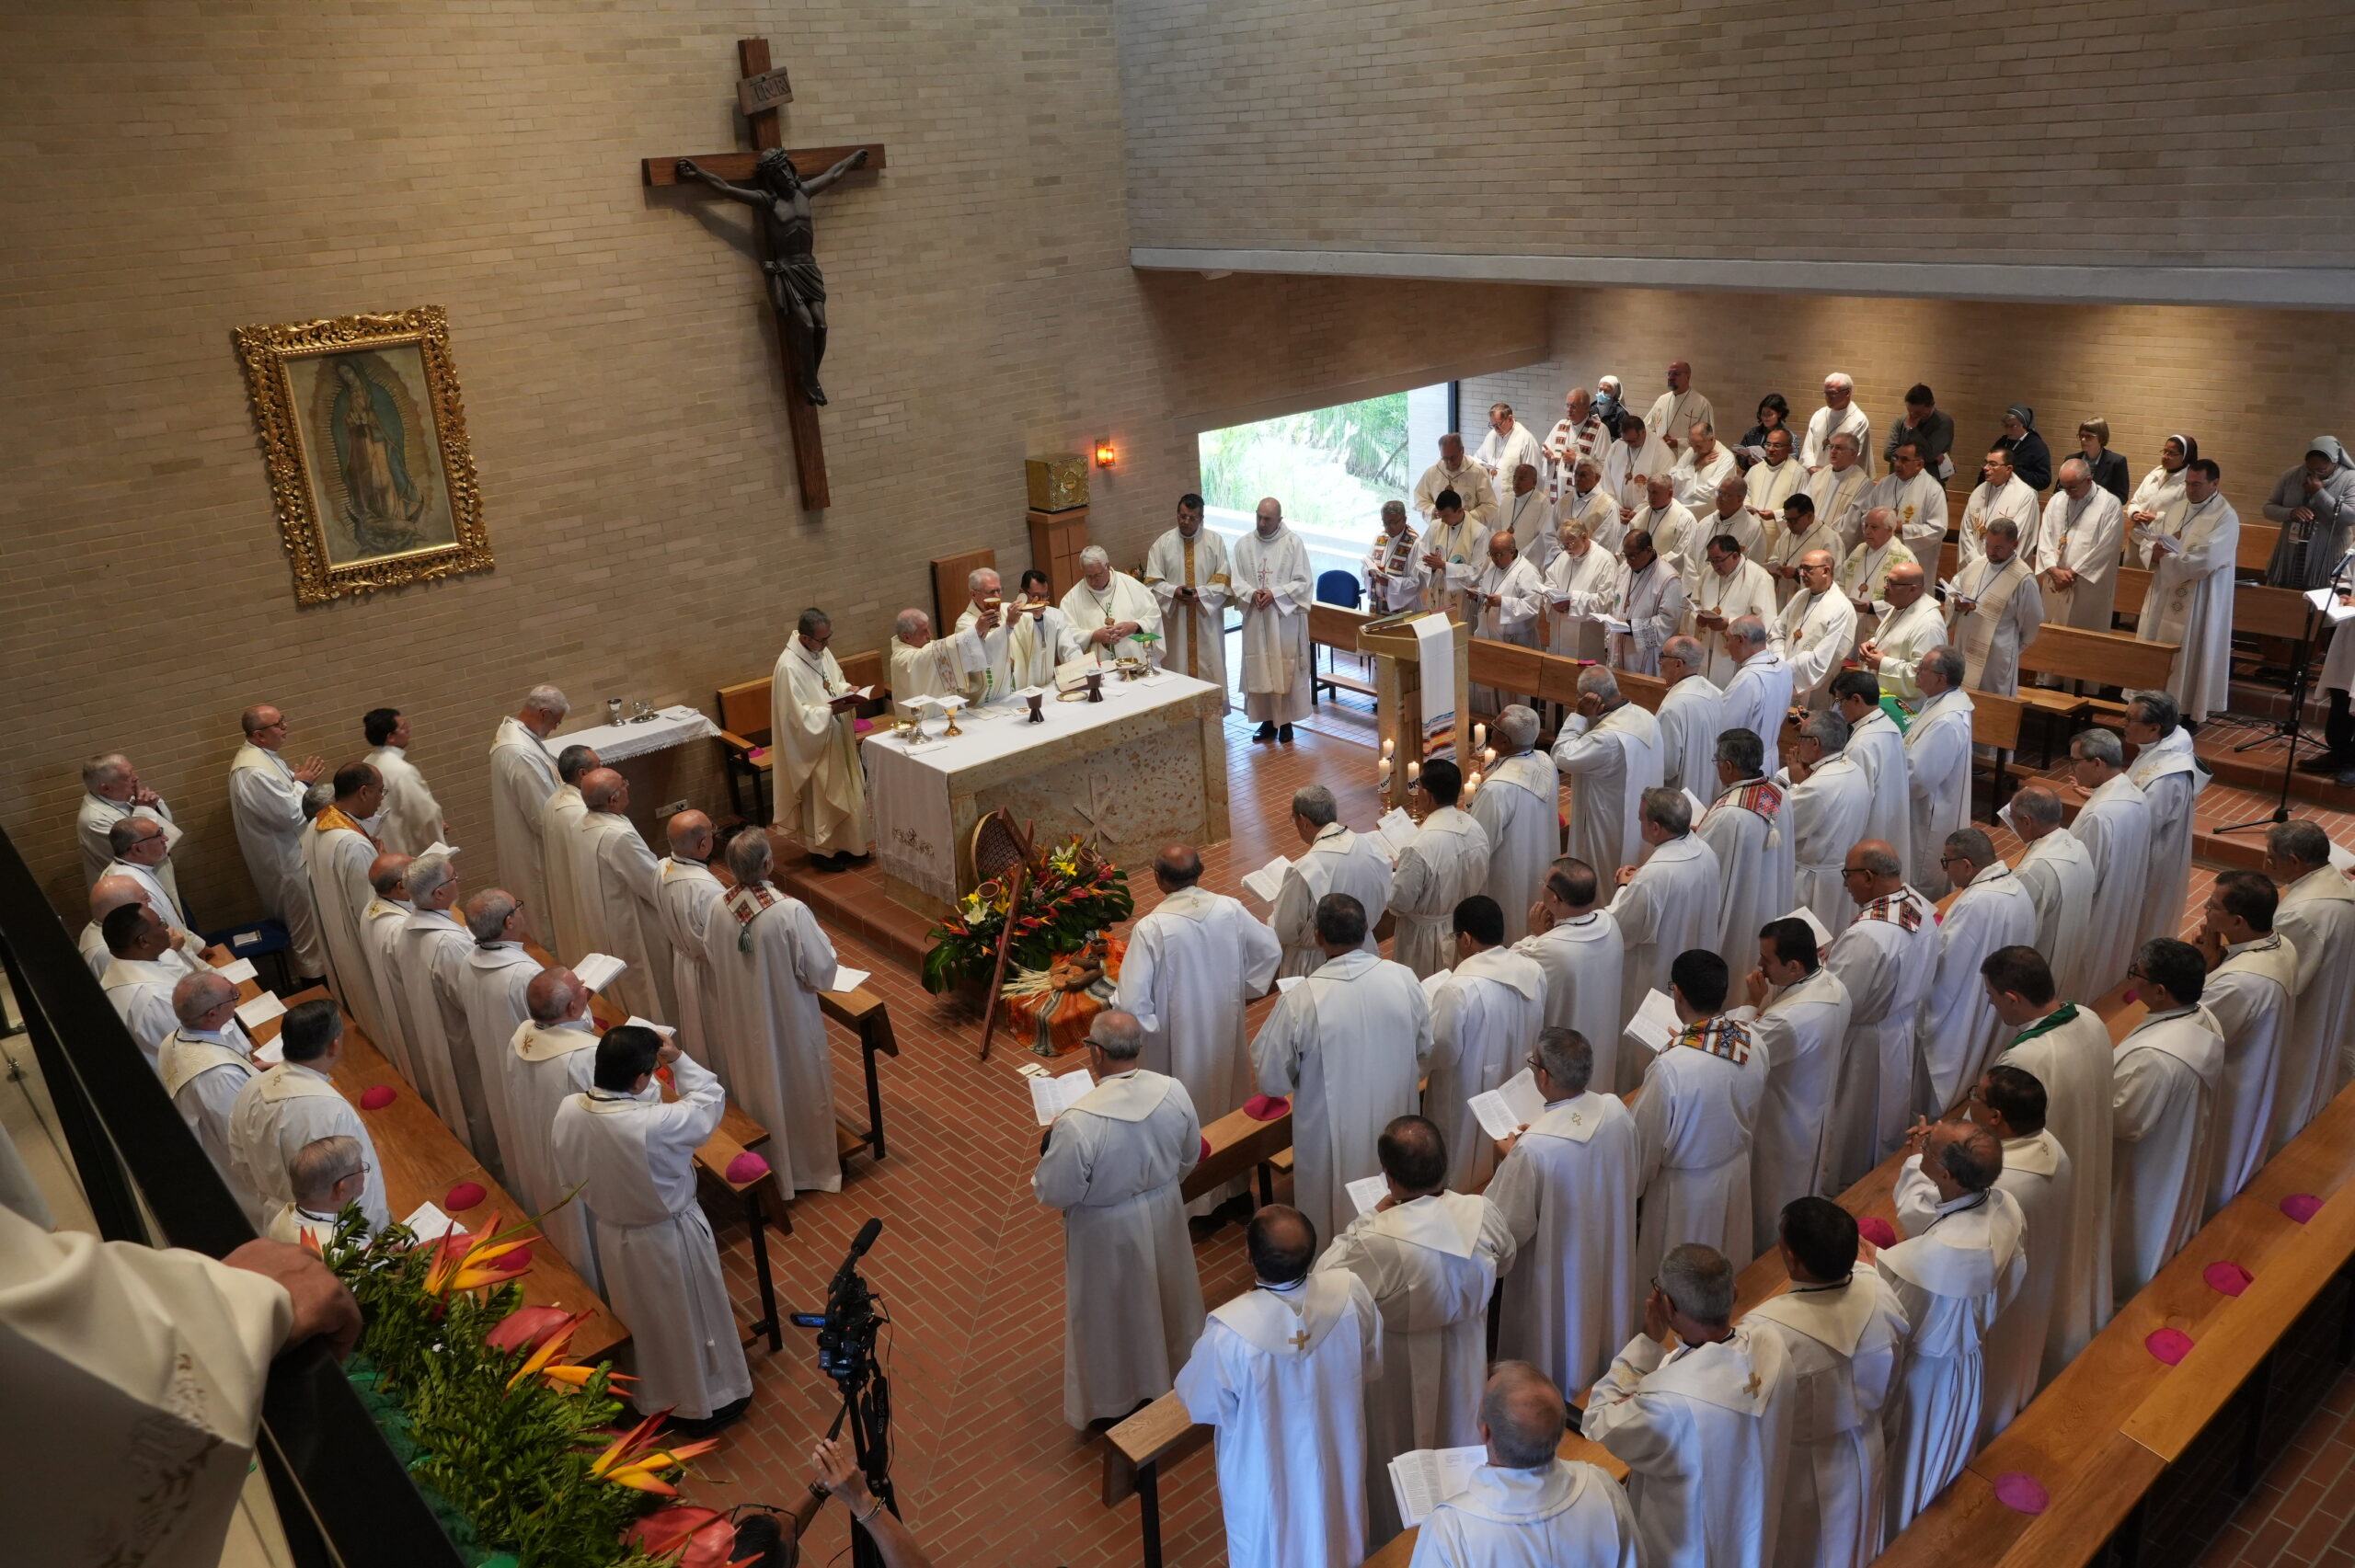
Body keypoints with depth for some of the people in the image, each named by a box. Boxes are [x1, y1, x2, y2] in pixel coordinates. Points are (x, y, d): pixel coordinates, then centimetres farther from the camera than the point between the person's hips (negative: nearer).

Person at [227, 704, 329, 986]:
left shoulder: (263, 756, 3)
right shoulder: (254, 771, -29)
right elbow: (290, 815, -28)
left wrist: (301, 779, -4)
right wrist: (302, 781, -15)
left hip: (289, 853, 10)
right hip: (289, 861, -10)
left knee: (305, 924, 23)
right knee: (309, 928, 3)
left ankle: (314, 974, 36)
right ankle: (315, 982, 15)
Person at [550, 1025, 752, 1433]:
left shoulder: (568, 1111, -19)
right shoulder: (655, 1124, -38)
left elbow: (568, 1176, 0)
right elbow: (711, 1101, -19)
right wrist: (678, 1058, -17)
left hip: (613, 1236, 6)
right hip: (668, 1239, -6)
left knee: (641, 1321, 29)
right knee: (690, 1320, 20)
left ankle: (652, 1398, 52)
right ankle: (706, 1403, 41)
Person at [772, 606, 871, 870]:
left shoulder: (821, 651, -1)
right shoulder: (789, 667, -26)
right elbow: (799, 714, -25)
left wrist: (846, 689, -5)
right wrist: (833, 709, -29)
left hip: (837, 738, 8)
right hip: (814, 745, -8)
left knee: (845, 792, 17)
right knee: (820, 798, 6)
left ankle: (845, 844, 33)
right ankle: (821, 850, 23)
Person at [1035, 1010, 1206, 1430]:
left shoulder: (1078, 1123, -35)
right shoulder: (1173, 1091, -19)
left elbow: (1055, 1194, -22)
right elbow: (1189, 1158, -2)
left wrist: (1048, 1152, -4)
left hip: (1107, 1232, -4)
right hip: (1164, 1214, 5)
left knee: (1109, 1313, 20)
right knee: (1167, 1296, 29)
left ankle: (1111, 1405, 41)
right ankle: (1173, 1376, 53)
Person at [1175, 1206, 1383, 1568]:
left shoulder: (1229, 1332, -38)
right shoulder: (1351, 1293, -28)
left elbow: (1200, 1405, -17)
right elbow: (1370, 1370, -9)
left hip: (1264, 1478, -3)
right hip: (1335, 1463, 3)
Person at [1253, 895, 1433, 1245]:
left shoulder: (1300, 1001, -27)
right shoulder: (1404, 979, -17)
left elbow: (1271, 1078, -16)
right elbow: (1428, 1051, -1)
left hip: (1334, 1139, -3)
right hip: (1393, 1130, 3)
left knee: (1327, 1218, 22)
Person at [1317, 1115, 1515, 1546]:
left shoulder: (1374, 1241, -38)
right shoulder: (1482, 1213, -23)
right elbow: (1503, 1261, -1)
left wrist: (1371, 1216, -19)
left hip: (1398, 1370, -4)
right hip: (1461, 1364, 4)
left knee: (1395, 1449, 23)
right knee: (1455, 1434, 31)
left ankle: (1393, 1538, 48)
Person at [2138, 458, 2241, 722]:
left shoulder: (2226, 517, -11)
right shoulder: (2176, 506, 9)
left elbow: (2204, 561, -21)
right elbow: (2151, 539, 8)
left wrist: (2166, 558, -14)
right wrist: (2155, 550, -14)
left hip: (2196, 603, -6)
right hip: (2164, 595, 7)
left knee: (2187, 656, -1)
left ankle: (2188, 713, 9)